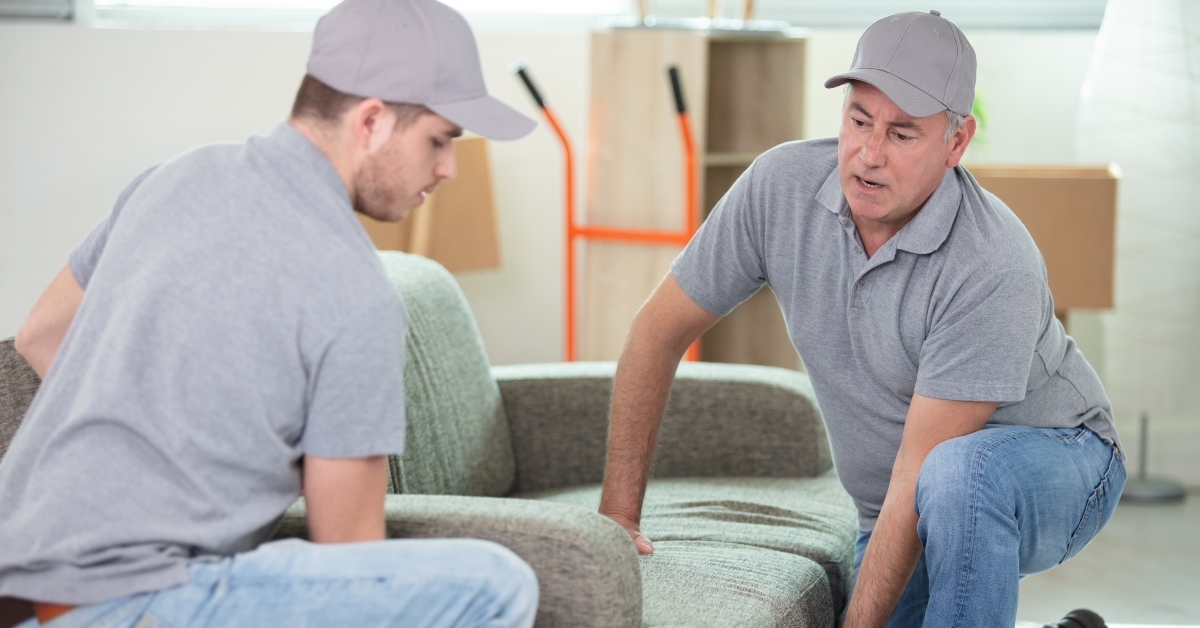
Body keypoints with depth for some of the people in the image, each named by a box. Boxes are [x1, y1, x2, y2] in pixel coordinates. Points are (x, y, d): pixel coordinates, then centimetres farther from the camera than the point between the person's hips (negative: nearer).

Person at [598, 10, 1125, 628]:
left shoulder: (993, 269, -31)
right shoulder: (780, 187, -16)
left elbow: (920, 473, -31)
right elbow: (658, 330, -6)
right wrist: (617, 514, -9)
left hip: (1053, 462, -6)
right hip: (905, 511, 6)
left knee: (957, 473, -38)